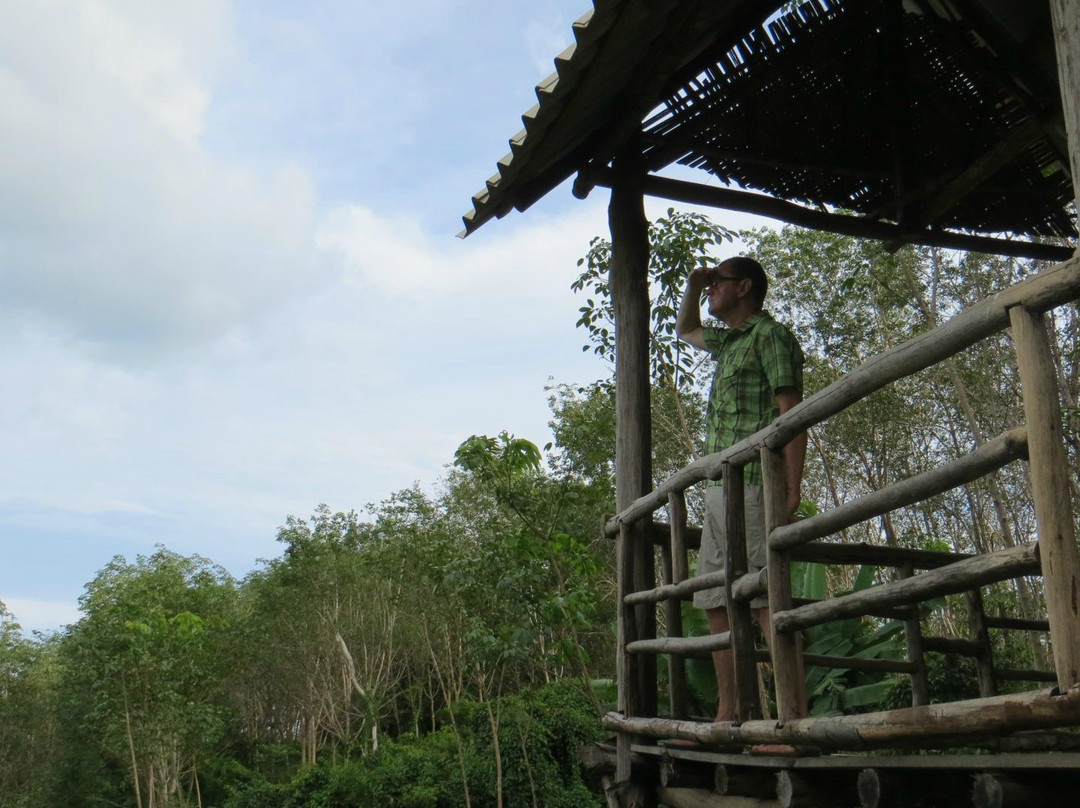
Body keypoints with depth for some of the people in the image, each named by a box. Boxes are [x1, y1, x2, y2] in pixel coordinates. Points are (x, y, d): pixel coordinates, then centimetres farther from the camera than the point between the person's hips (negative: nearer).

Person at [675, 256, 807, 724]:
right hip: (720, 491, 9)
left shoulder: (770, 336, -2)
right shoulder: (730, 342, 24)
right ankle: (727, 717, 12)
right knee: (717, 606, 7)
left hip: (751, 487, -9)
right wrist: (692, 286, 25)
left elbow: (792, 413, -11)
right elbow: (686, 330, 45)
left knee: (767, 602, -15)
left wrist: (792, 488, -20)